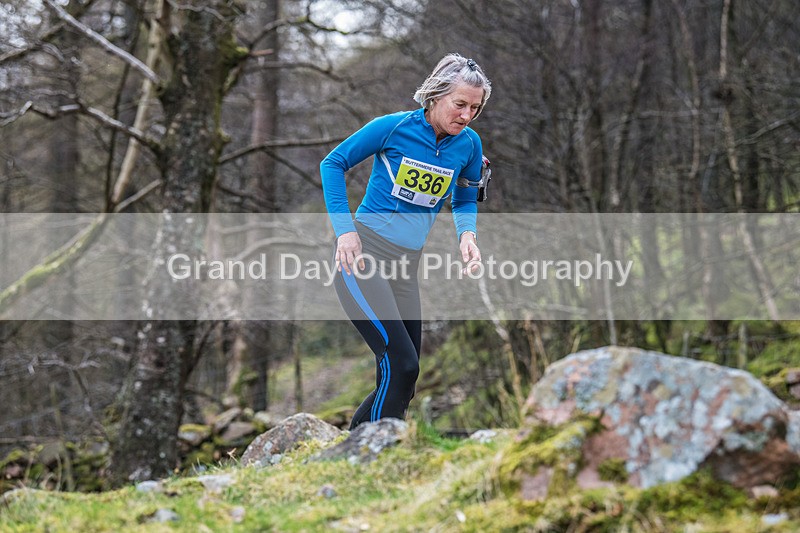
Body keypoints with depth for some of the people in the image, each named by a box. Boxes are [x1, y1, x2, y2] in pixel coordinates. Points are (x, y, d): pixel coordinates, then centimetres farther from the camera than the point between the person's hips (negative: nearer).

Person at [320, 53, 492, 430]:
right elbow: (333, 163, -1)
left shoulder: (469, 144, 3)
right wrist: (345, 228, -10)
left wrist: (467, 235, -3)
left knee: (402, 381, 4)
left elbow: (465, 201, 19)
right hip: (360, 254, -6)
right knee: (401, 363, -19)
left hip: (406, 267, 6)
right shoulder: (394, 127, -11)